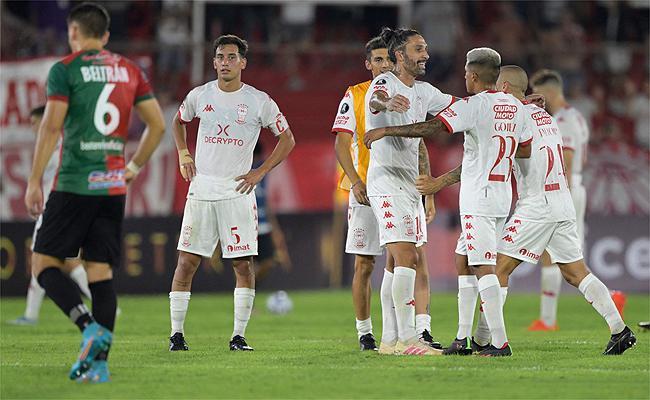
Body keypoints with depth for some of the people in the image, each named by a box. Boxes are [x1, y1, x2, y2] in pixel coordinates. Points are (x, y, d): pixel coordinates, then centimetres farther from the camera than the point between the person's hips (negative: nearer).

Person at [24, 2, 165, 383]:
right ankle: (99, 360, -1)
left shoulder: (65, 70, -4)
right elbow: (158, 125, 11)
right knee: (101, 272, 6)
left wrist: (35, 182, -7)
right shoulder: (131, 70, 11)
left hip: (74, 185, -5)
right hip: (113, 187, 5)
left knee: (45, 264, 3)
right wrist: (135, 167, 22)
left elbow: (51, 127, -10)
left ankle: (90, 328, -18)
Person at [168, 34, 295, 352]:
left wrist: (259, 173, -1)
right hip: (201, 191, 2)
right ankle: (176, 333, 3)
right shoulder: (200, 96, 6)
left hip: (237, 192, -1)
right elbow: (178, 122, 26)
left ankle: (239, 335, 2)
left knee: (244, 264, -5)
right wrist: (183, 154, 12)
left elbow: (287, 139, 7)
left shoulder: (259, 102, -1)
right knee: (186, 263, -2)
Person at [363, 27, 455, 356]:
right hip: (387, 183, -9)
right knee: (407, 258, -16)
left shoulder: (423, 91, 15)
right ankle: (405, 338, -17)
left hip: (410, 185, 9)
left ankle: (390, 339, 15)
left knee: (400, 262, 10)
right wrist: (388, 102, -57)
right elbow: (375, 101, -33)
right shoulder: (384, 83, -10)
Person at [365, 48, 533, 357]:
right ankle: (462, 338, 17)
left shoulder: (474, 105, -13)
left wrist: (386, 131, -13)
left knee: (483, 268, -9)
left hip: (479, 198, -8)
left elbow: (431, 128, -20)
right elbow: (525, 148, 18)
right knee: (464, 261, 16)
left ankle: (500, 342, -14)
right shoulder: (516, 106, 9)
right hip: (503, 195, 8)